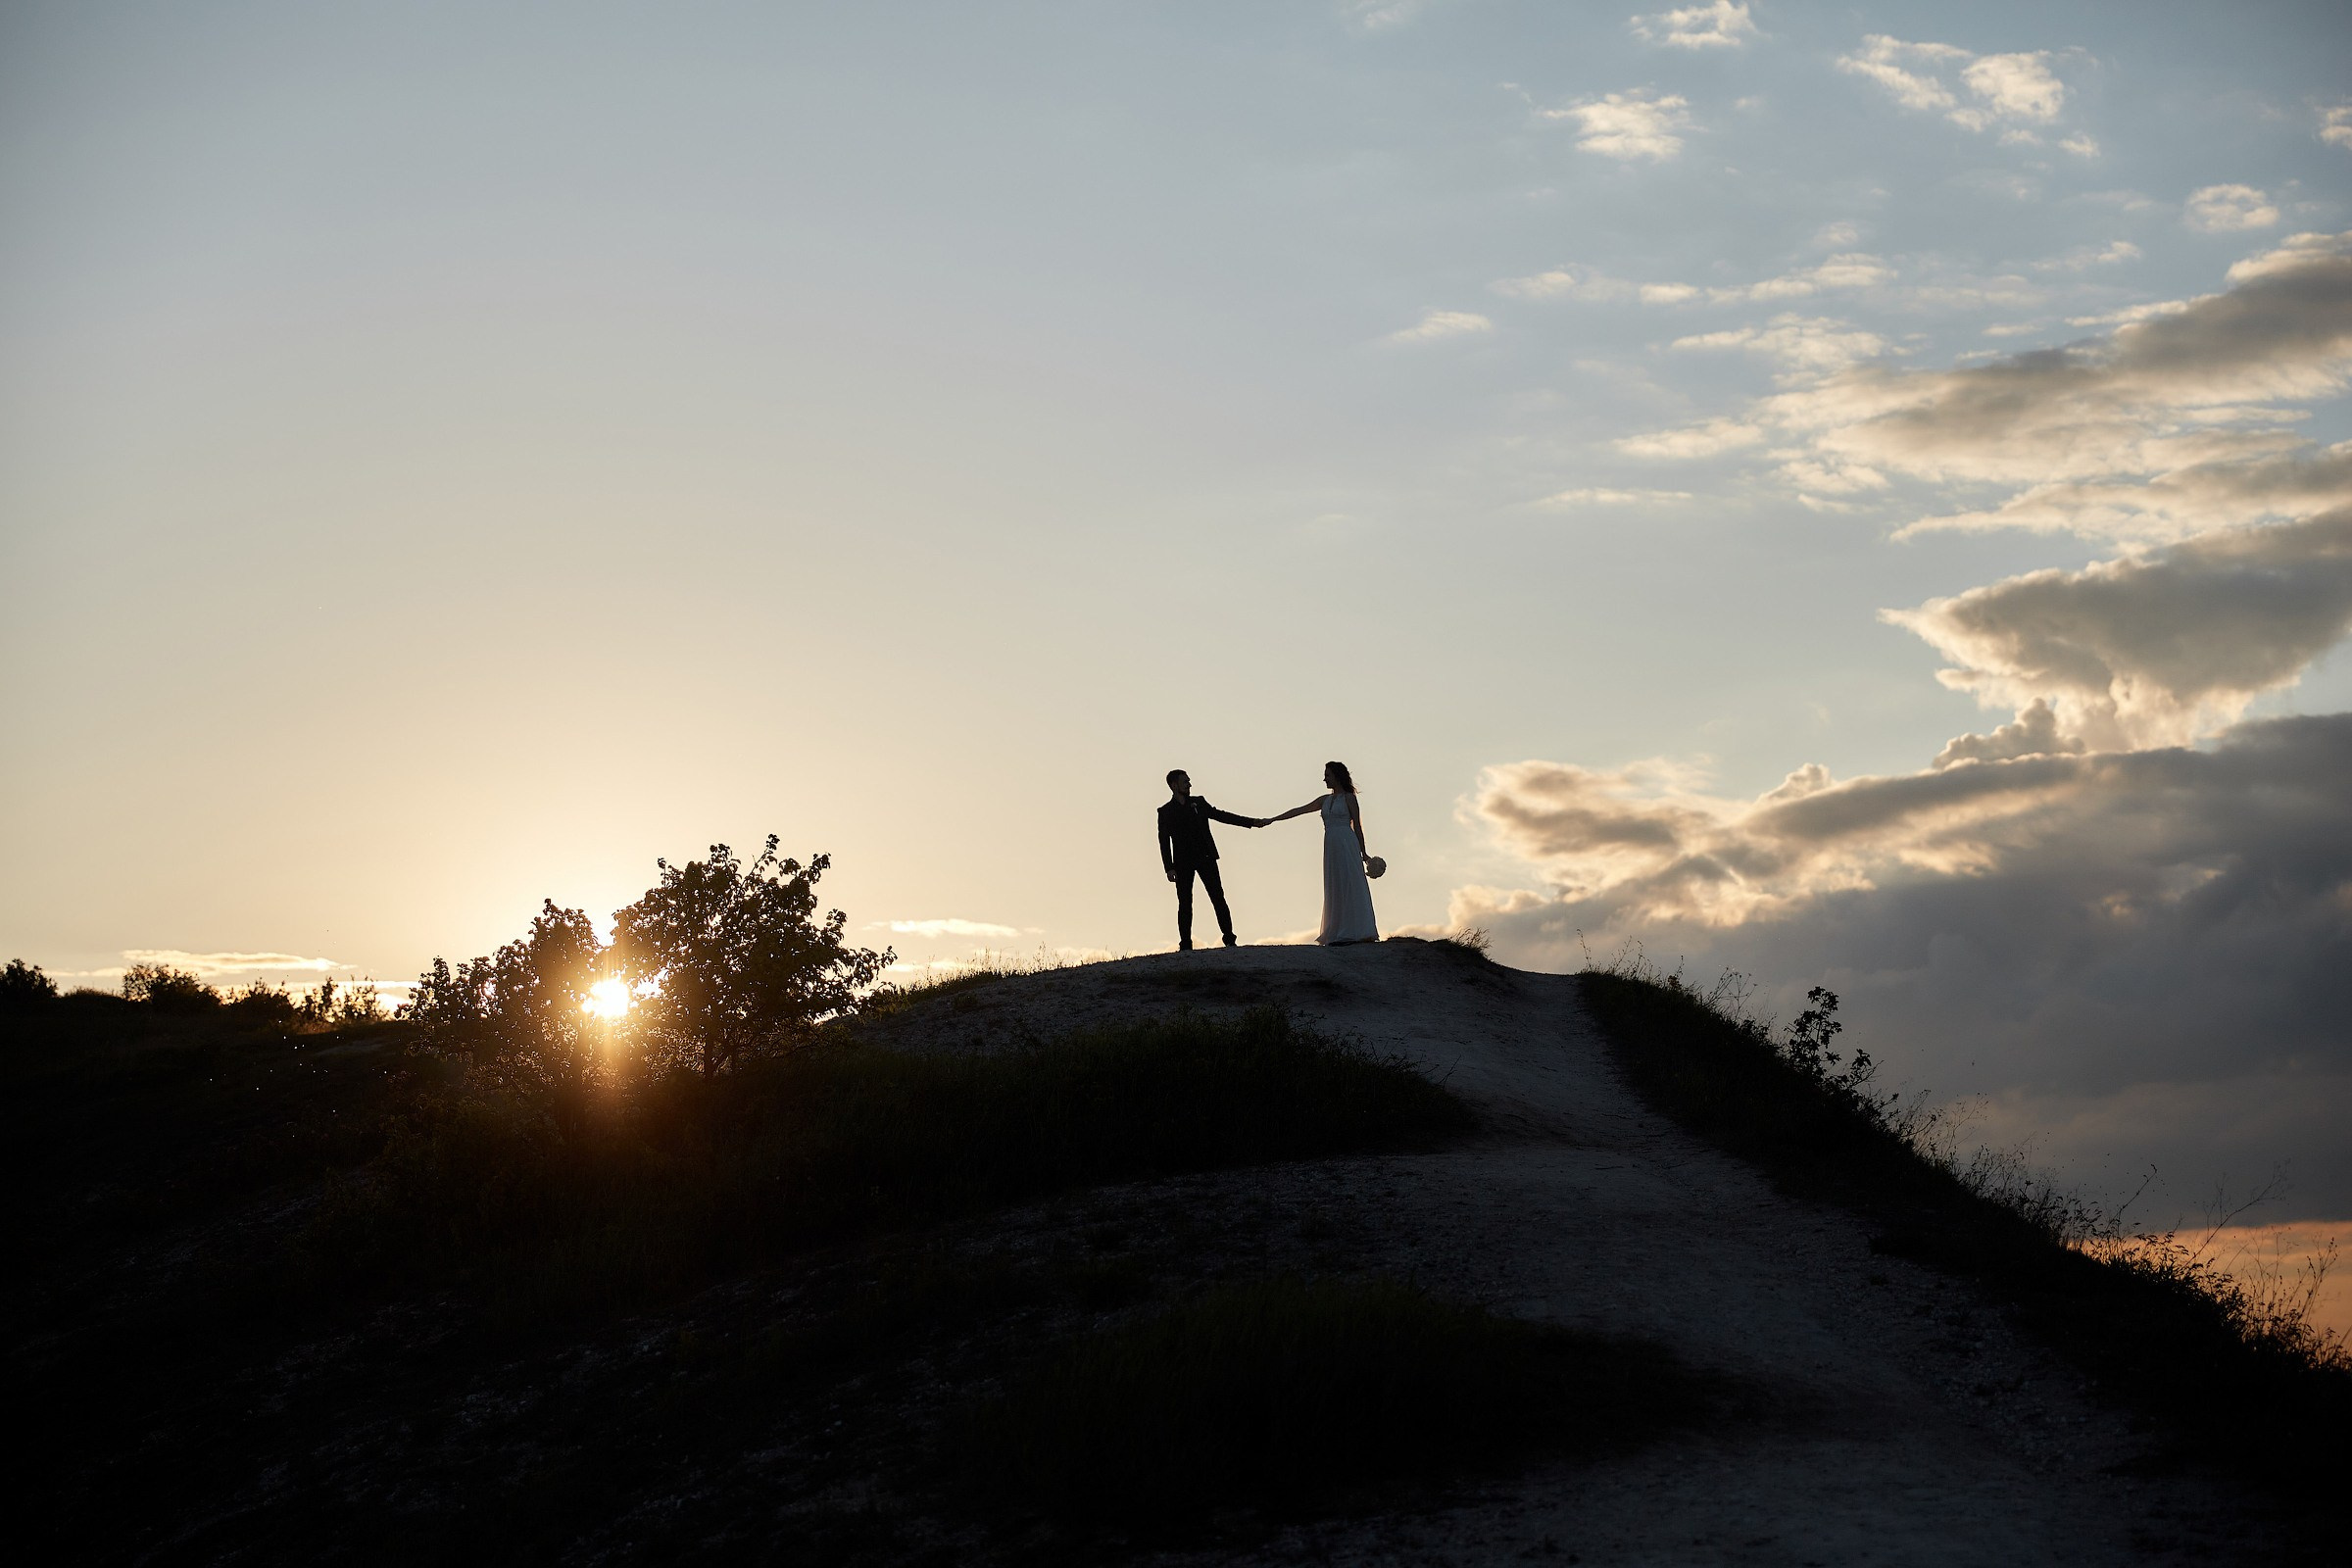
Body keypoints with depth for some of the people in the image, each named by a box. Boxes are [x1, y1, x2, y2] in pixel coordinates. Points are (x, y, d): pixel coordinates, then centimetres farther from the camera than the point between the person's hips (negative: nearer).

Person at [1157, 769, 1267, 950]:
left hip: (1206, 858, 2)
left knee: (1218, 898, -3)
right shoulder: (1165, 812, 3)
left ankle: (1230, 940, -2)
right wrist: (1169, 868, -10)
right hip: (1183, 863, -2)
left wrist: (1251, 822, 13)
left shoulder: (1198, 803, 12)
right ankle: (1185, 945, 0)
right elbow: (1164, 842, 0)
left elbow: (1221, 815, 16)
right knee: (1184, 903, -3)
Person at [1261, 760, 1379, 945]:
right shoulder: (1325, 800, 17)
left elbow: (1357, 826, 0)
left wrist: (1363, 853, -1)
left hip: (1347, 846, -6)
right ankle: (1339, 934, 2)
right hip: (1331, 847, 7)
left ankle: (1358, 932, -8)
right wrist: (1272, 820, 15)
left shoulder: (1349, 798, 0)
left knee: (1351, 886, -8)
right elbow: (1298, 811, 17)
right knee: (1335, 890, 3)